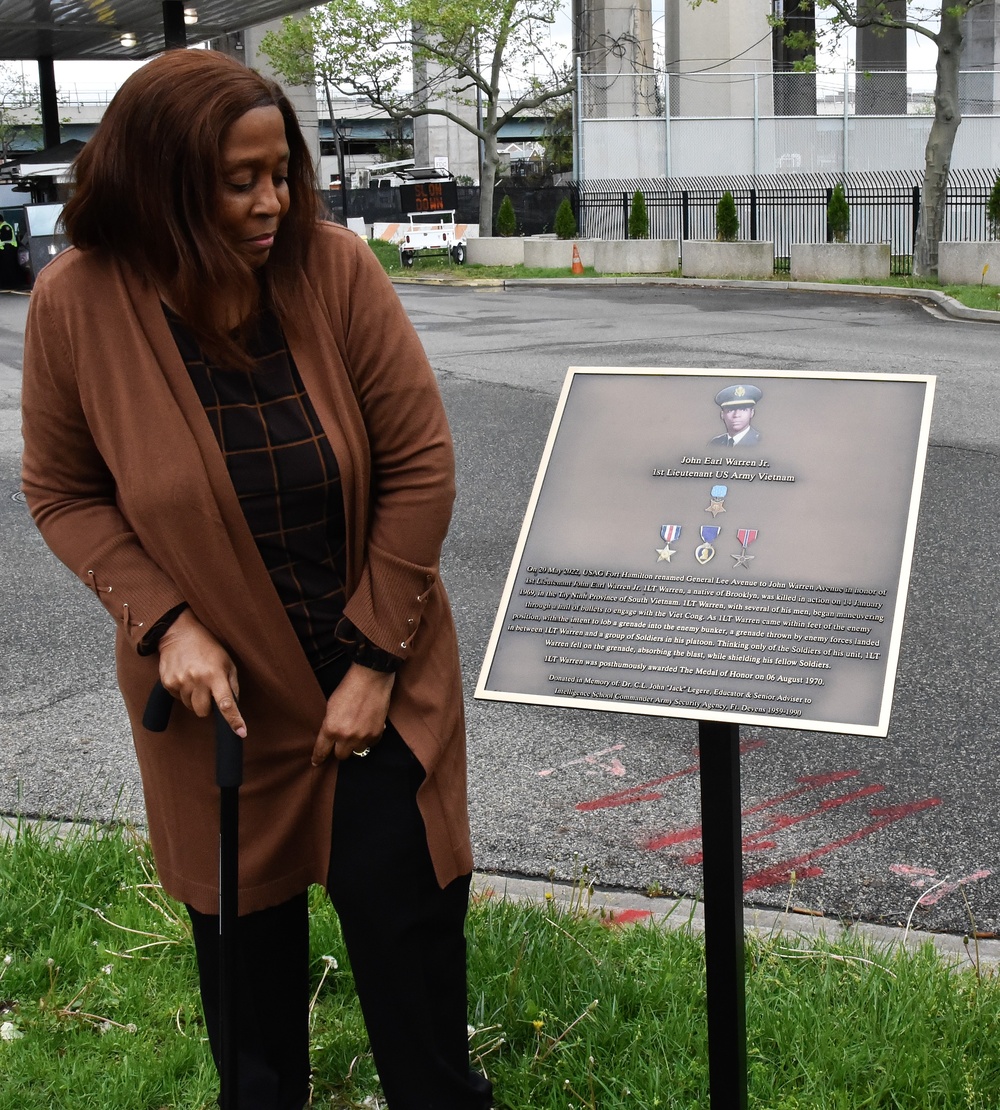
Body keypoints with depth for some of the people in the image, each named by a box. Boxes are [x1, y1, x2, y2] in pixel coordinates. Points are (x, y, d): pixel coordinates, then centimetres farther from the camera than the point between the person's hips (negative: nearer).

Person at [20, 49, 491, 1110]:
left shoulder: (335, 268, -15)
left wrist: (377, 659, -10)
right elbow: (64, 494, -2)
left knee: (403, 912, 6)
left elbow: (419, 466, -11)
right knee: (242, 924, 17)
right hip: (221, 684, 1)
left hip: (376, 674, 0)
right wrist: (167, 621, -16)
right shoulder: (76, 304, -14)